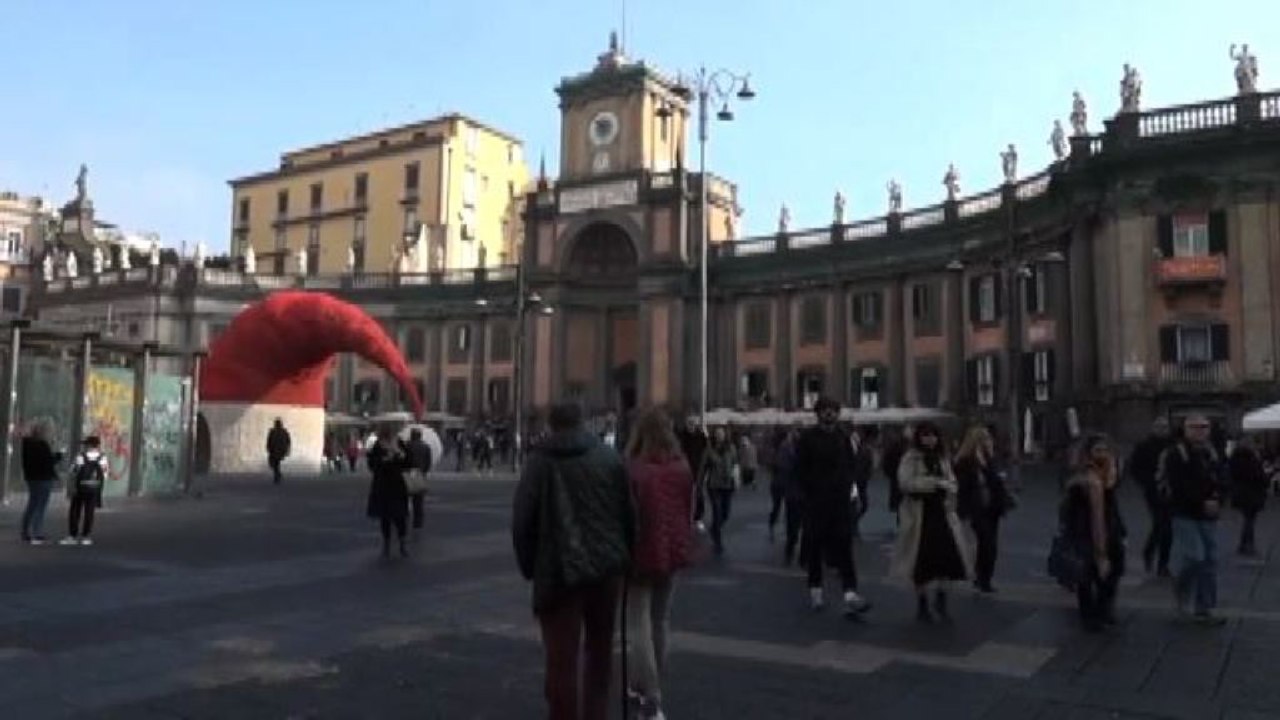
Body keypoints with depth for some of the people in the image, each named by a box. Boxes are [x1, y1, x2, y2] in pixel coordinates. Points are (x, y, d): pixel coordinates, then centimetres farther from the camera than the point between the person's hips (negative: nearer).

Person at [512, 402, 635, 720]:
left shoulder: (540, 461, -4)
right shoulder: (609, 457, 4)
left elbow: (522, 519, -7)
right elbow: (628, 513, 2)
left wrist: (529, 566, 4)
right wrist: (625, 557, 11)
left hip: (559, 570, -3)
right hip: (606, 565, 4)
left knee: (562, 658, 3)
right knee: (599, 649, 20)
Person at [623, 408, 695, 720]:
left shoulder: (634, 470, -16)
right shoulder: (682, 468, 2)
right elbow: (689, 510, 11)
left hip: (642, 552, -6)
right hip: (672, 550, 6)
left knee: (638, 625, -1)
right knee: (660, 620, 19)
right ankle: (648, 686, 31)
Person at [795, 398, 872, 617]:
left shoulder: (843, 438, 10)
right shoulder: (807, 438, -1)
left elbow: (850, 466, 16)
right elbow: (800, 468, -1)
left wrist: (848, 488, 3)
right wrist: (811, 491, -6)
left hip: (841, 500, 2)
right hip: (816, 501, -2)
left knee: (844, 546, -6)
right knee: (815, 545, 6)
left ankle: (851, 595, -13)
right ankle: (816, 590, 20)